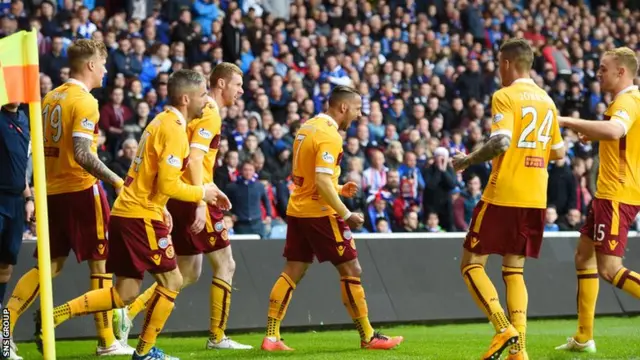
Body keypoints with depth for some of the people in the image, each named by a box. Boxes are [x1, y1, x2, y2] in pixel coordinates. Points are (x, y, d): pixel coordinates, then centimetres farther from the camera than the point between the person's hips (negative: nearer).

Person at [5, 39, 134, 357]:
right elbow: (82, 154, -22)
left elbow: (41, 148, 17)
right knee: (101, 263, 2)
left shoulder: (52, 97, 12)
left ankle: (7, 322, -3)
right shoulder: (84, 101, -12)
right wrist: (116, 181, -18)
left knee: (49, 265, 11)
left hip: (53, 191, 8)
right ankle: (106, 341, 5)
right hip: (81, 190, -8)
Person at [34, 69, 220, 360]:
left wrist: (160, 208, 19)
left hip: (126, 213, 9)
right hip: (142, 216, -9)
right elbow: (168, 185, -20)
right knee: (171, 281, 2)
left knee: (124, 294, 7)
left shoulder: (162, 122, 16)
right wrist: (201, 193, -5)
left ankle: (52, 316, 1)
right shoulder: (173, 130, -14)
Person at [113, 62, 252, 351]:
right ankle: (217, 337, 5)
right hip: (192, 199, -9)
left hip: (178, 197, 9)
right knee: (225, 265, 1)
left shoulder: (202, 111, 18)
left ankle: (128, 312, 3)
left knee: (188, 274, 12)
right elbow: (194, 159, -21)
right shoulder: (210, 114, -11)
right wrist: (201, 203, -25)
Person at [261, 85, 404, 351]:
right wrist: (346, 214, -20)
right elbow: (322, 182, -25)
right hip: (320, 212, -9)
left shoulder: (307, 128, 11)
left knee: (292, 272, 9)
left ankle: (271, 336, 4)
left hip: (297, 209, 9)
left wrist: (340, 189, 16)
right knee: (351, 270, 1)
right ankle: (368, 337, 7)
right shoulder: (329, 136, -17)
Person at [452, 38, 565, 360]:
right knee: (514, 270, 13)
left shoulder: (505, 96, -9)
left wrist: (467, 161, -8)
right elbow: (558, 153, 19)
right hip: (536, 199, 7)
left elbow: (500, 142, -22)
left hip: (504, 195, -7)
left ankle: (504, 330, -14)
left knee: (471, 264, 2)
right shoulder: (546, 101, 13)